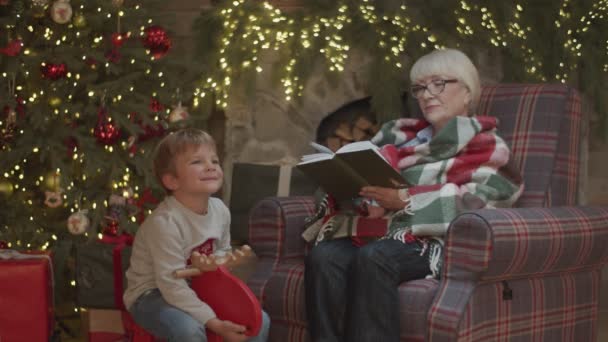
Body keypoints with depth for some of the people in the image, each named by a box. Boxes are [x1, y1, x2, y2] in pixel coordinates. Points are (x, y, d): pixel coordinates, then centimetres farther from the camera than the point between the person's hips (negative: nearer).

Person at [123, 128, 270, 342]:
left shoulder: (220, 210, -5)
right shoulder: (165, 223, -29)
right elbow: (172, 286, -29)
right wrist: (214, 323, -30)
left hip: (199, 289, 8)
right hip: (152, 295, -7)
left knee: (259, 321, -2)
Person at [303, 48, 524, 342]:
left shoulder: (486, 146, 13)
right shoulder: (401, 134, 27)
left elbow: (475, 204, -6)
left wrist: (406, 201, -18)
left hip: (432, 242, -4)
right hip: (380, 232, 5)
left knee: (374, 256, -36)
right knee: (323, 255, -28)